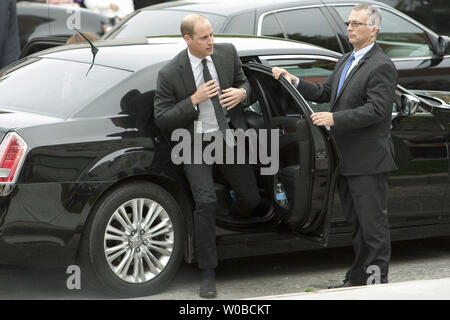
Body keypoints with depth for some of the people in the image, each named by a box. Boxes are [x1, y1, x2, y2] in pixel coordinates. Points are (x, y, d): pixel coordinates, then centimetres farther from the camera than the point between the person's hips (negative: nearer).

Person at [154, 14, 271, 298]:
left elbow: (243, 81, 12)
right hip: (196, 144, -4)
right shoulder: (170, 74, -16)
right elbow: (162, 119, -13)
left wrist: (242, 92, -13)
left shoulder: (227, 52, -5)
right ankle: (208, 273, -5)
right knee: (206, 202, -17)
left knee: (251, 198, 7)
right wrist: (194, 100, -25)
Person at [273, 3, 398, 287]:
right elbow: (324, 93, 21)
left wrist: (335, 119, -25)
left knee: (374, 224, -2)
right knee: (357, 223, 17)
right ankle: (358, 278, 26)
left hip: (368, 161, -9)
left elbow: (377, 110, -22)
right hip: (347, 158, 9)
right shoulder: (346, 61, 16)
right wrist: (294, 82, 8)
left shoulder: (381, 67, -14)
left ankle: (377, 282, 4)